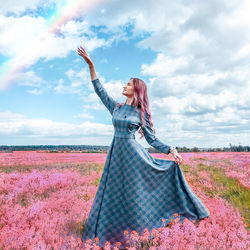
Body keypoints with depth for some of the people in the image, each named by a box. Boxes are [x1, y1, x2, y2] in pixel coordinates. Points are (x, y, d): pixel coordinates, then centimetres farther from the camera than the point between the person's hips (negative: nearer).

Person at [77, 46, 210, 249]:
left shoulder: (141, 113, 0)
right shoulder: (116, 107, 10)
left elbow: (152, 139, 2)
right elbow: (100, 90, 7)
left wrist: (172, 150, -9)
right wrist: (91, 65, 1)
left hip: (133, 153, -4)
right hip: (116, 154, 4)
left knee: (136, 195, 2)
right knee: (113, 194, 11)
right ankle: (114, 233, 28)